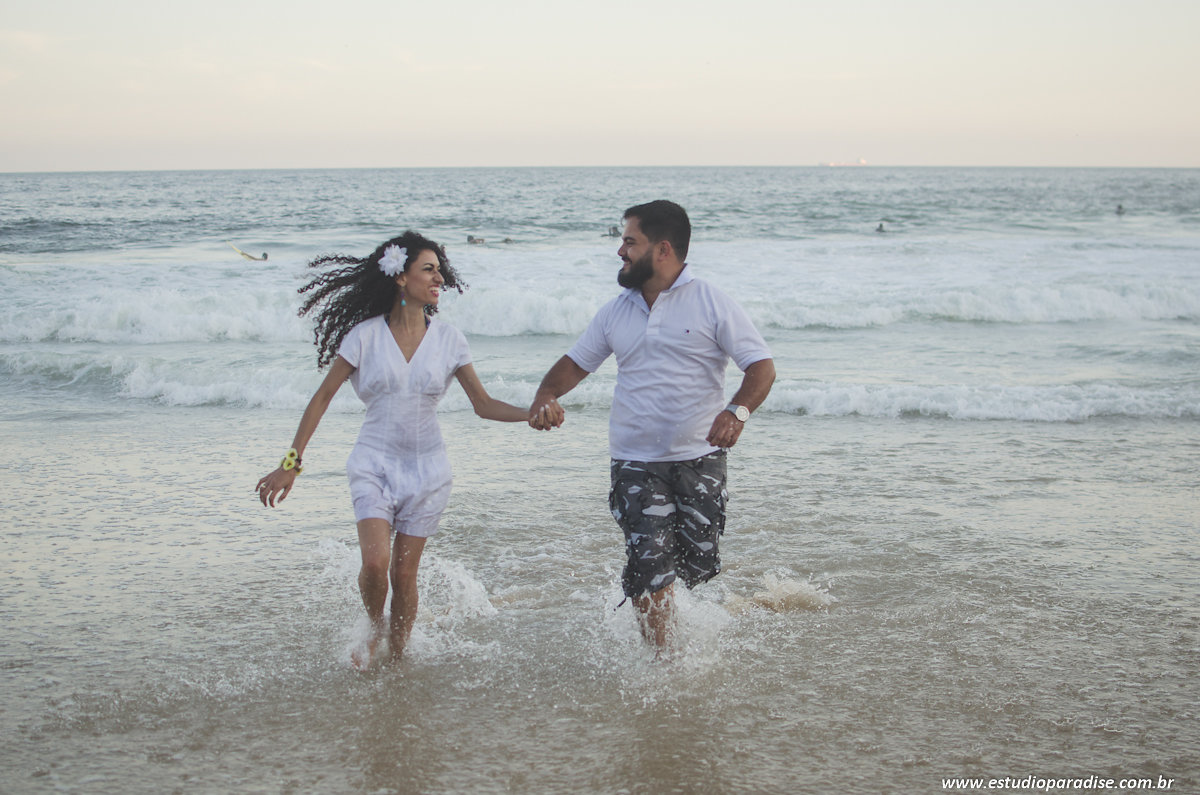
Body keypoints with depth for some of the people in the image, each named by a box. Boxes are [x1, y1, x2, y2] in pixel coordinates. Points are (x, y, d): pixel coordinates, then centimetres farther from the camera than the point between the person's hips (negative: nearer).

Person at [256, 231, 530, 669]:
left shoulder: (448, 338, 1)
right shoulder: (366, 335, -6)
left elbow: (484, 404, 5)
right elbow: (322, 397, -2)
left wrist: (533, 413, -13)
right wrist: (291, 463, -5)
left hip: (426, 468, 2)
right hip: (375, 463, -2)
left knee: (404, 573, 2)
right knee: (375, 563, -16)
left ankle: (396, 657, 21)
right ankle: (375, 627, 15)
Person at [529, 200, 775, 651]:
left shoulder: (712, 305, -4)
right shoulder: (616, 312, 10)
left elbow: (761, 366, -9)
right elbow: (577, 362, 18)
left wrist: (737, 411, -28)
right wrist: (546, 396, -3)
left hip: (699, 458, -2)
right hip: (636, 463, 2)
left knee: (698, 566, 2)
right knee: (649, 571, -8)